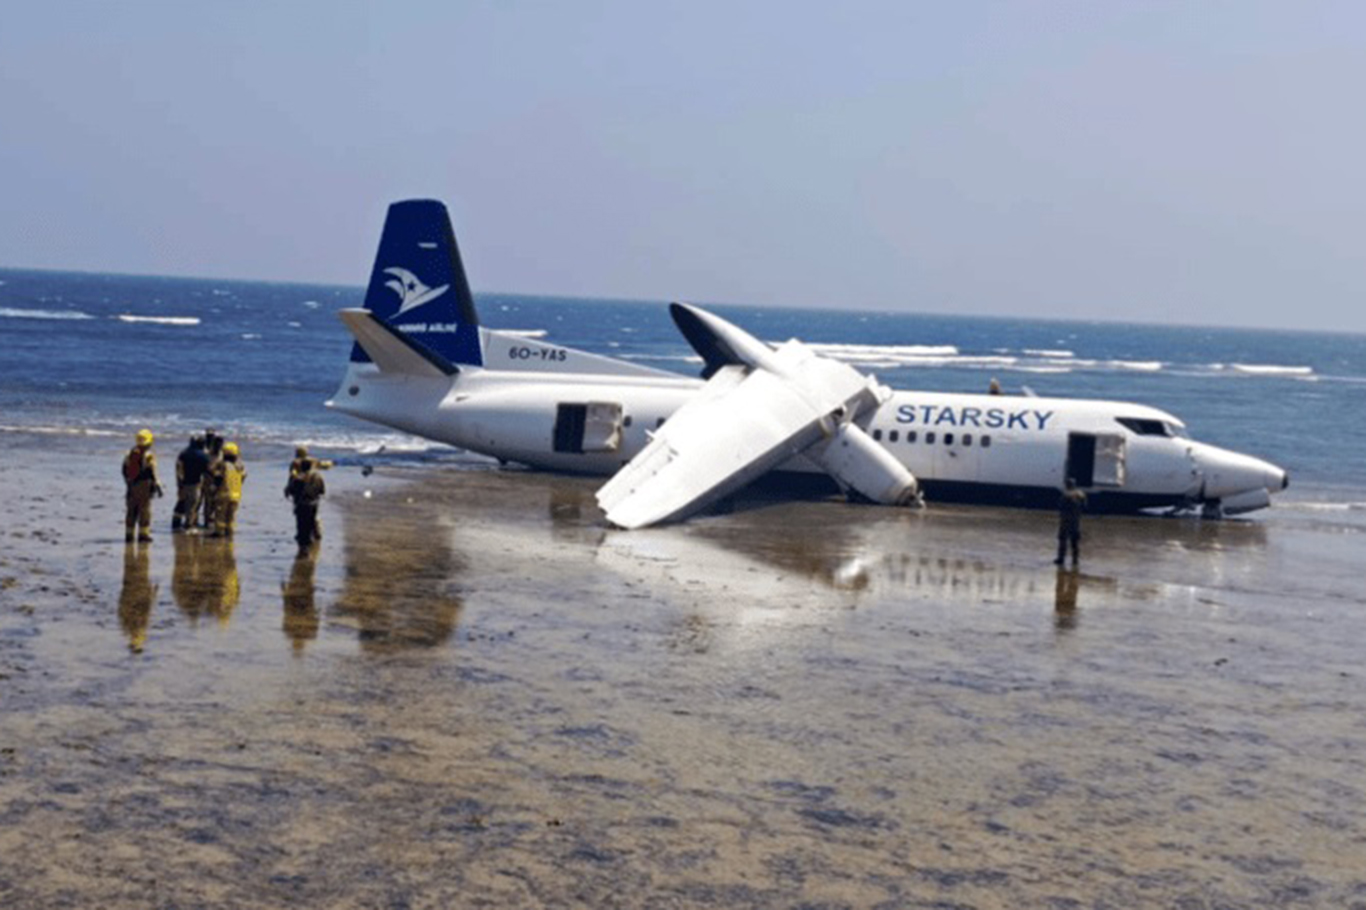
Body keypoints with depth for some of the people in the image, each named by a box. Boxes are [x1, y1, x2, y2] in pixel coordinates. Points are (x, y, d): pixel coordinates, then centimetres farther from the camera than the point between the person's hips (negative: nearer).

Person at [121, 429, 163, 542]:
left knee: (131, 511, 12)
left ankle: (129, 534, 15)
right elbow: (152, 473, -15)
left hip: (132, 486, 6)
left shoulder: (129, 453, 6)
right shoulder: (148, 455, -13)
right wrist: (157, 486, -8)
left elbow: (125, 470, 12)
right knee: (144, 510, 1)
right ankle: (143, 534, 0)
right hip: (144, 485, -6)